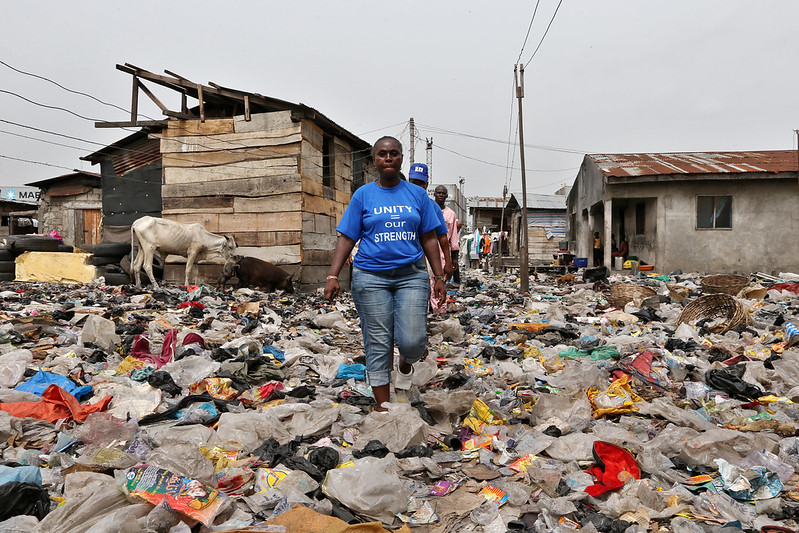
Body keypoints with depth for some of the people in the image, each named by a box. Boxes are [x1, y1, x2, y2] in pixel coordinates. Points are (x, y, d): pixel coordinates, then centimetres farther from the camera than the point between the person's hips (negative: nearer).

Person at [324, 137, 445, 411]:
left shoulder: (417, 194, 11)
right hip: (371, 277, -1)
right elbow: (346, 238, 4)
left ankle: (406, 365, 27)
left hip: (411, 275, 1)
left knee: (413, 341, -11)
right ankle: (384, 409, 13)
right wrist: (333, 276, -6)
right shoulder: (363, 195, 7)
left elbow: (429, 239, 11)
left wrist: (439, 276, 5)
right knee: (378, 345, 1)